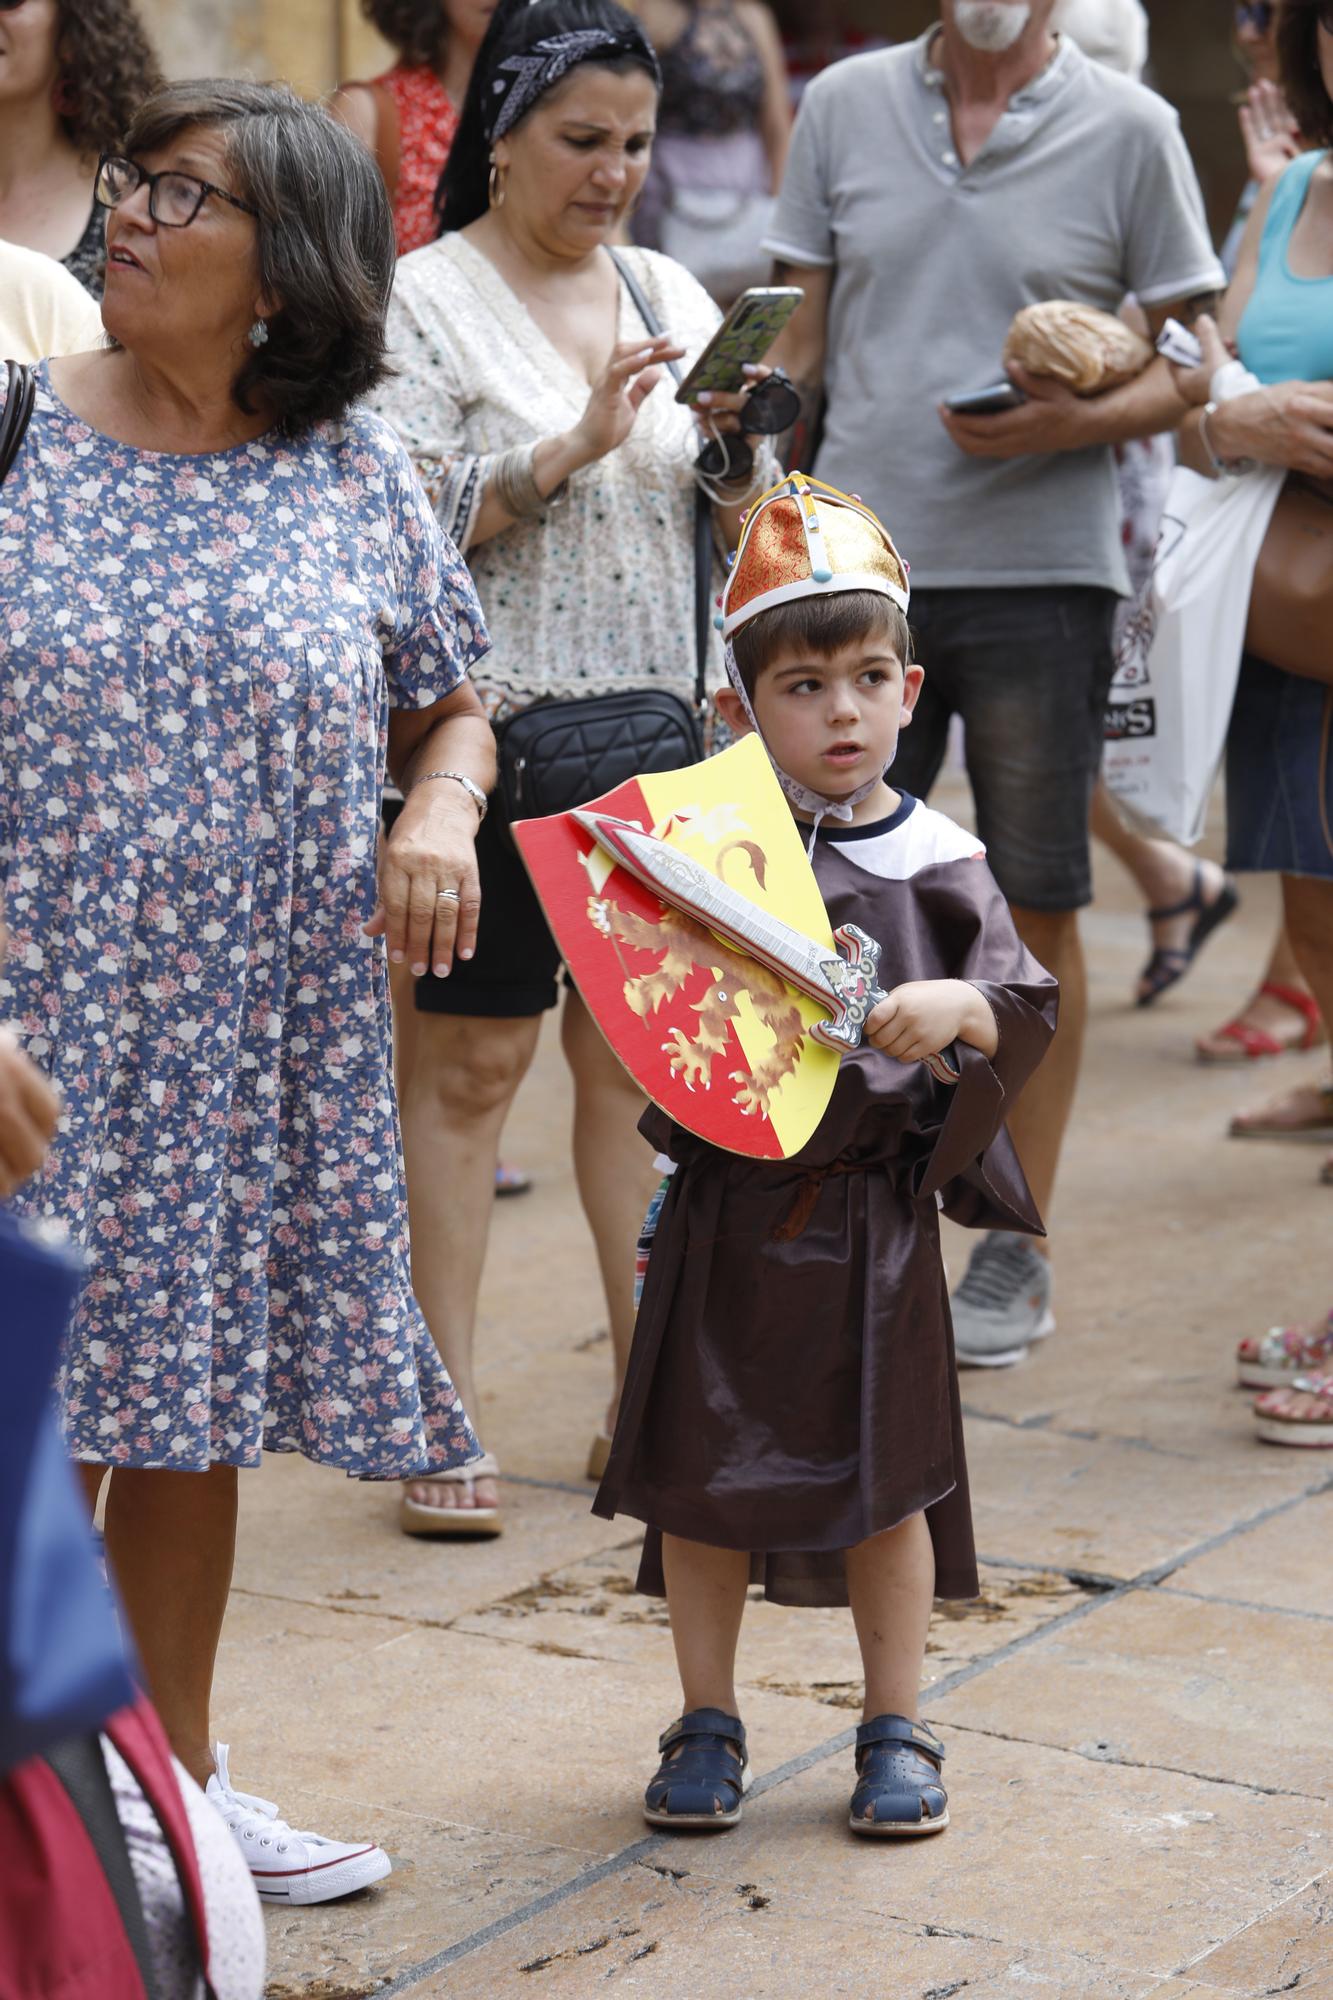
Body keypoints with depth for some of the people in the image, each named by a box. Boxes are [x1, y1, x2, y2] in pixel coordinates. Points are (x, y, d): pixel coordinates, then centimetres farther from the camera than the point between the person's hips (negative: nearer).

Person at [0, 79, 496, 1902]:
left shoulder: (353, 476, 3)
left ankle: (176, 1776, 31)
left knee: (200, 1401, 14)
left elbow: (448, 710, 15)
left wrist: (440, 813, -7)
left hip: (263, 1039, 3)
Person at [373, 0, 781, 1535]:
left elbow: (733, 526, 15)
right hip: (499, 721, -5)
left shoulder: (668, 295, 12)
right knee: (471, 1059, -1)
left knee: (639, 1053, 8)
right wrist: (574, 443, -18)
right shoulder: (425, 301, -3)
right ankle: (445, 1418, 6)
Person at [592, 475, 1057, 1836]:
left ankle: (895, 1734, 23)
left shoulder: (933, 863, -2)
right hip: (727, 1201, 0)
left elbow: (1029, 1011, -2)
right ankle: (707, 1727, 25)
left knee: (886, 1480, 8)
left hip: (875, 1207, 0)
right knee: (702, 1476, 8)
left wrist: (958, 1009, -22)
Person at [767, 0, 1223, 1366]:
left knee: (1036, 912, 4)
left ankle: (1016, 1252, 16)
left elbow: (1192, 368, 3)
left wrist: (1077, 419, -15)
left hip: (1040, 573, -2)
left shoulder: (1128, 129, 0)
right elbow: (801, 342, 13)